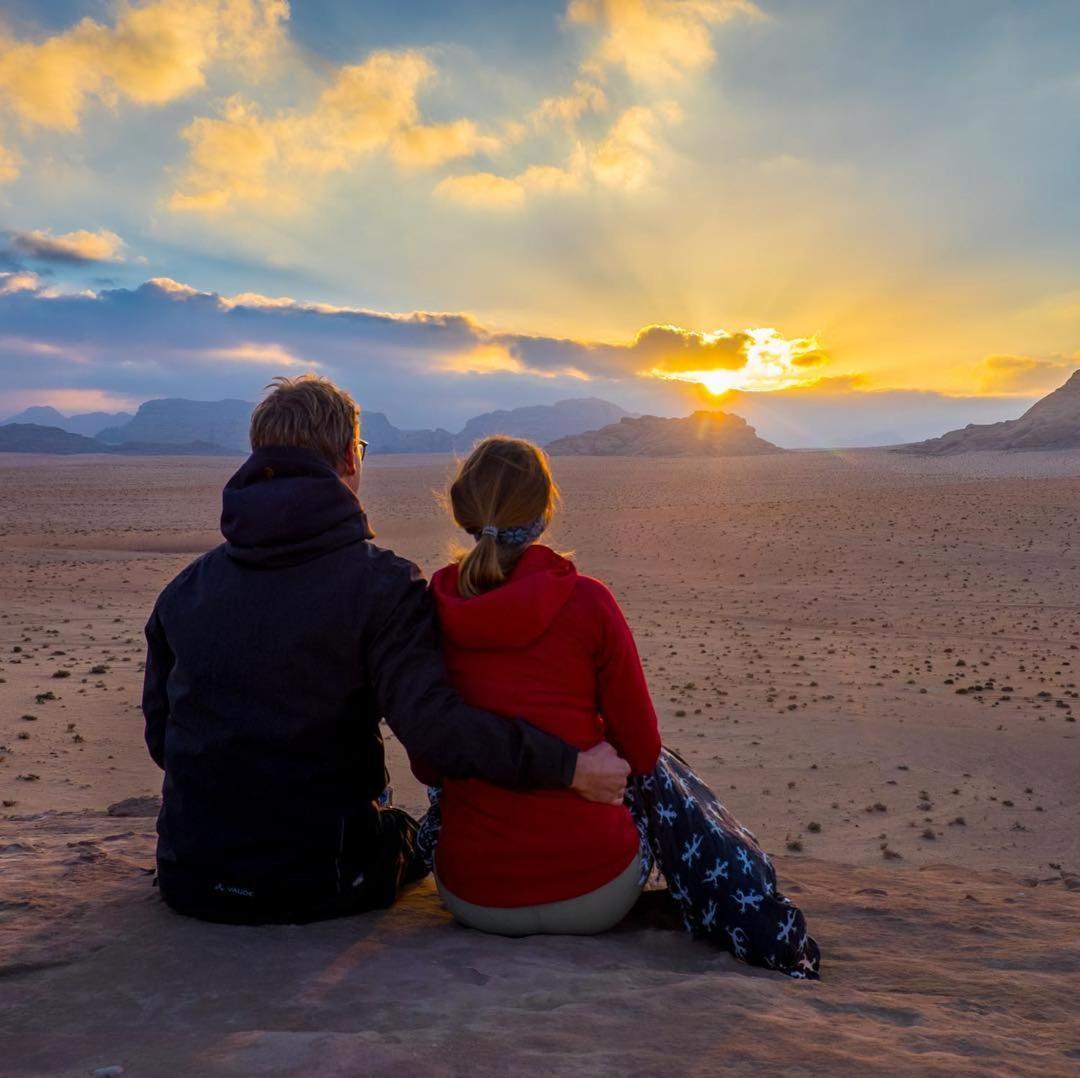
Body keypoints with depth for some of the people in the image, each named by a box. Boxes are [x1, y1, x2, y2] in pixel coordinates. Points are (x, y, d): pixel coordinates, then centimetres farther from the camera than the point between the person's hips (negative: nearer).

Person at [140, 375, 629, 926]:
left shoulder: (186, 586, 0)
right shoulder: (380, 582, -17)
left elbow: (159, 735, 8)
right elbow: (431, 721, -29)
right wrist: (569, 765, -21)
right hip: (318, 886, -3)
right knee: (417, 832, 29)